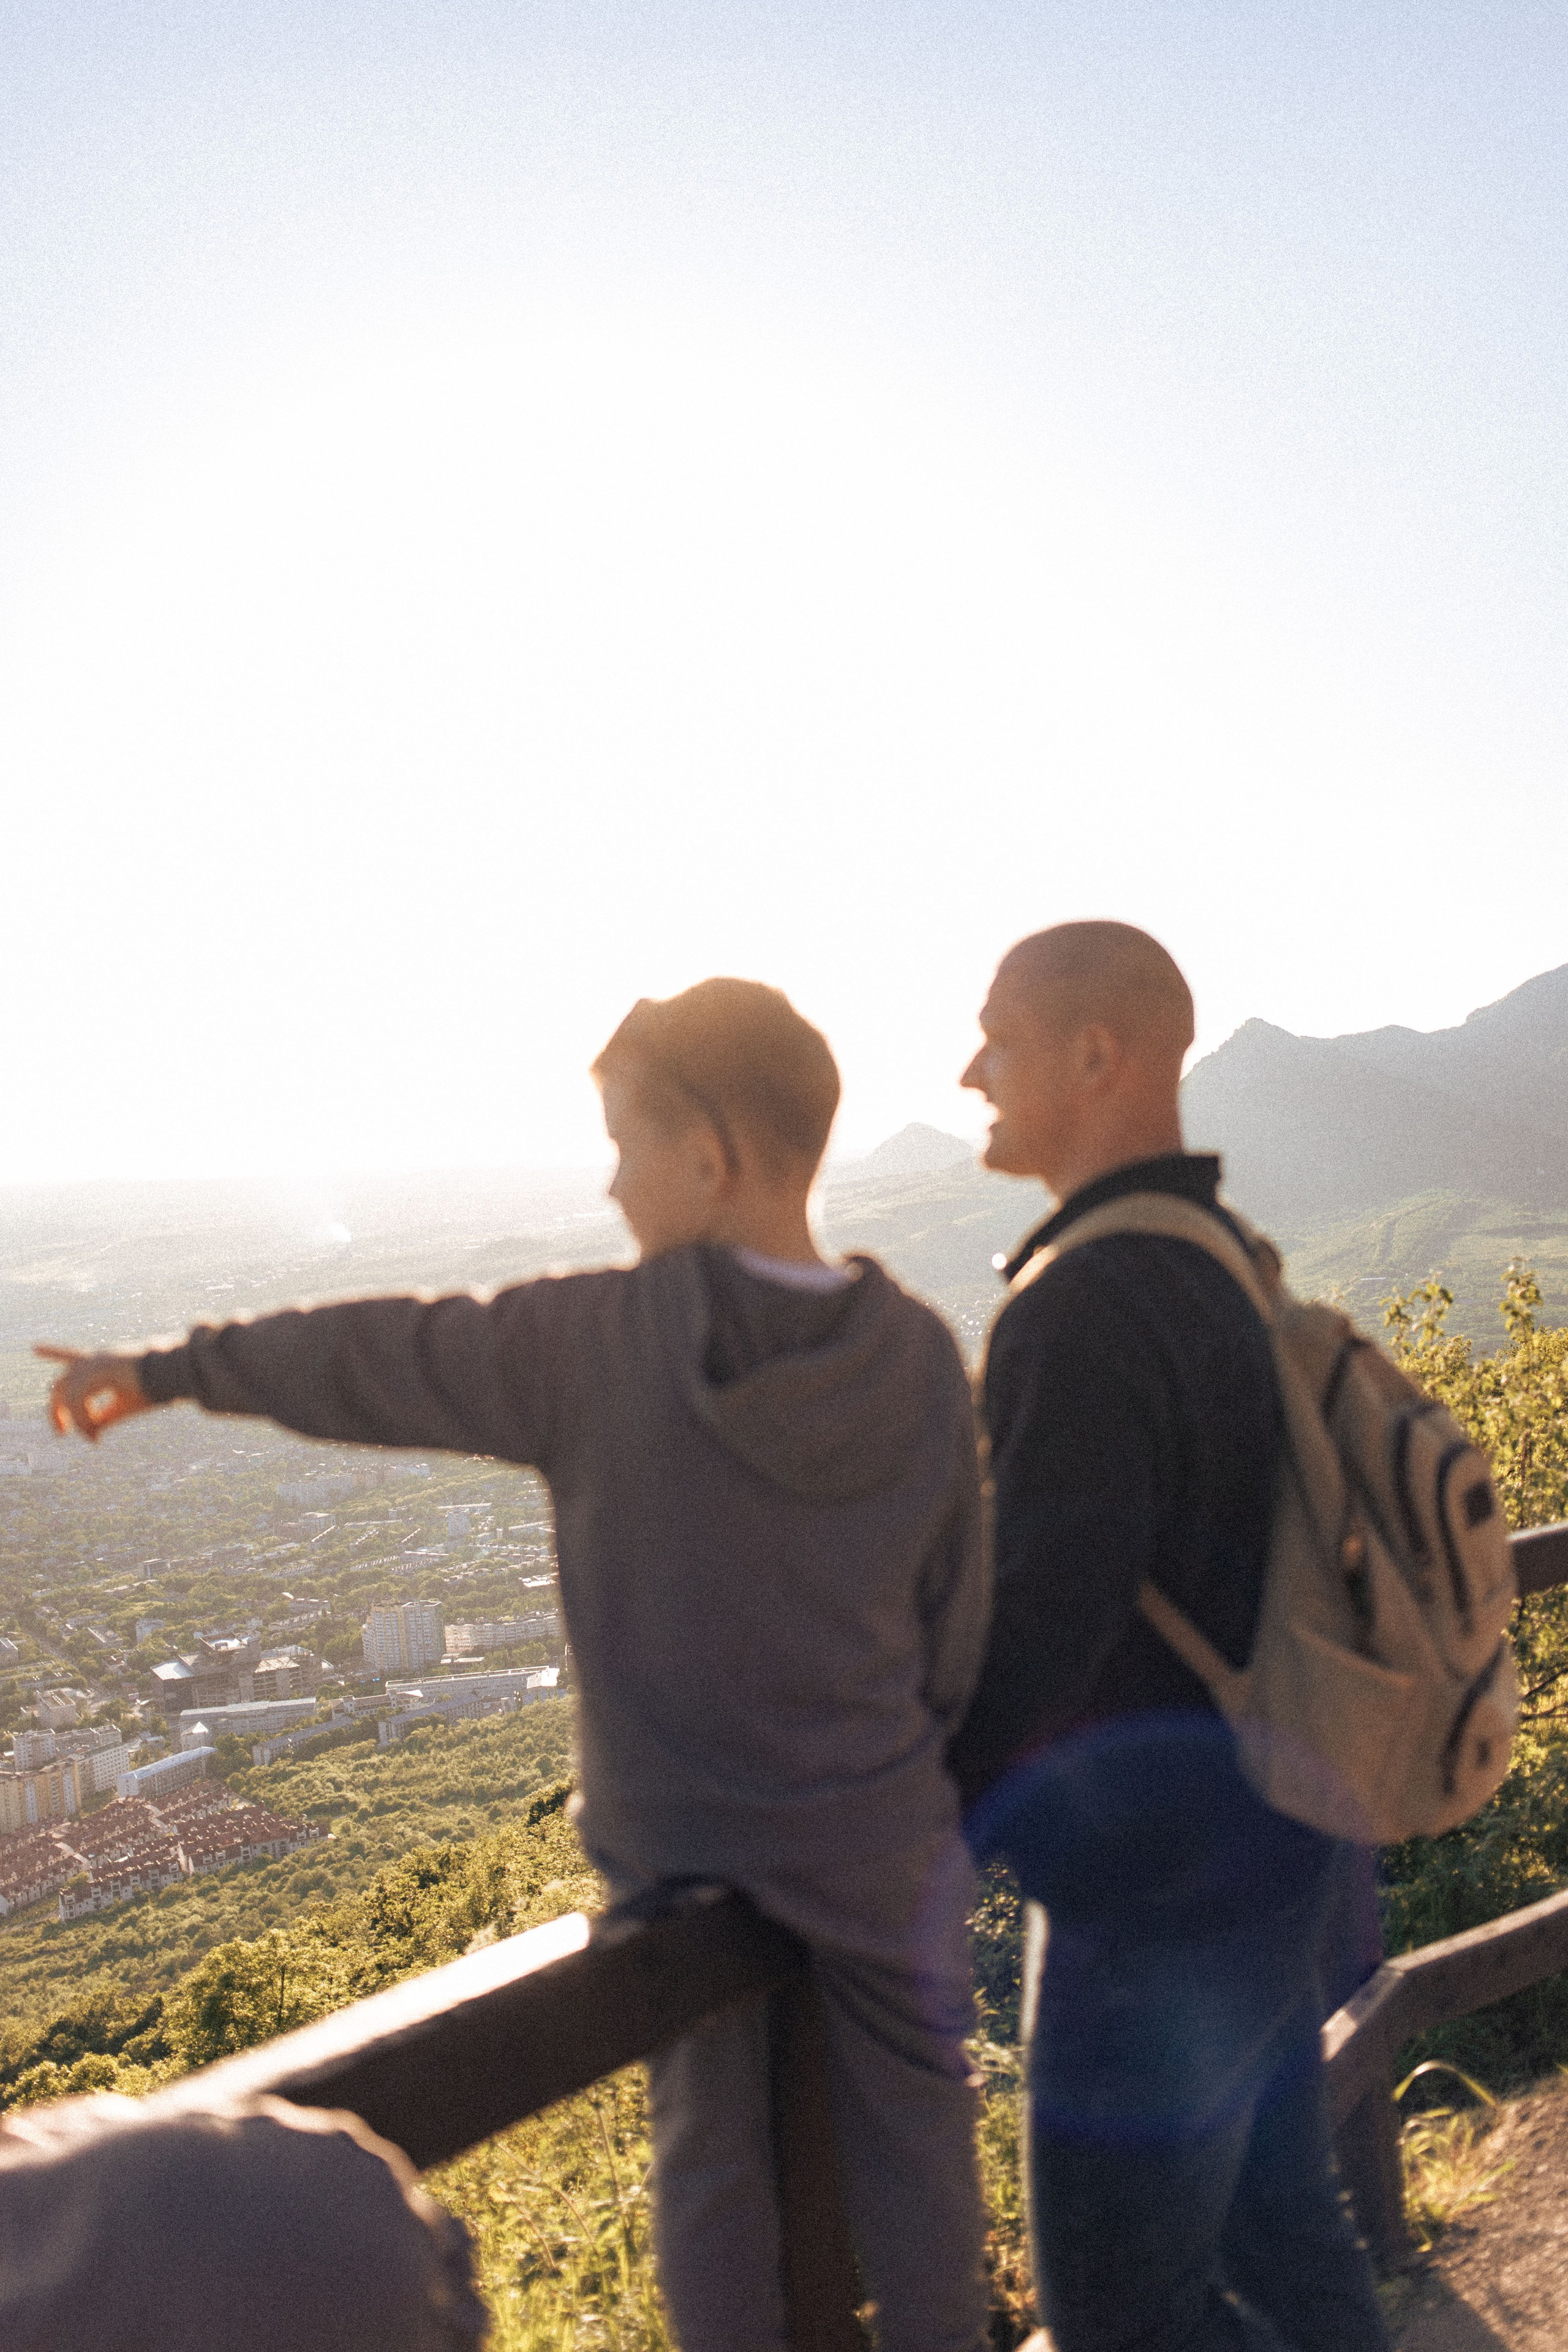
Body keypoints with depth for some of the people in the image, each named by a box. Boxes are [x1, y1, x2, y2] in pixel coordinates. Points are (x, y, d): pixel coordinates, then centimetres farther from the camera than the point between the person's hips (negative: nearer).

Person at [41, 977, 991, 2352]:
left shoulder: (596, 1339, -18)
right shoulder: (924, 1360, -11)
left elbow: (378, 1362, -5)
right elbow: (957, 1611, -3)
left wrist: (169, 1371, 10)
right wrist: (932, 1768, 13)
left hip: (674, 1829, -1)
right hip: (878, 1824, 2)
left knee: (712, 2139, 18)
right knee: (910, 2118, 20)